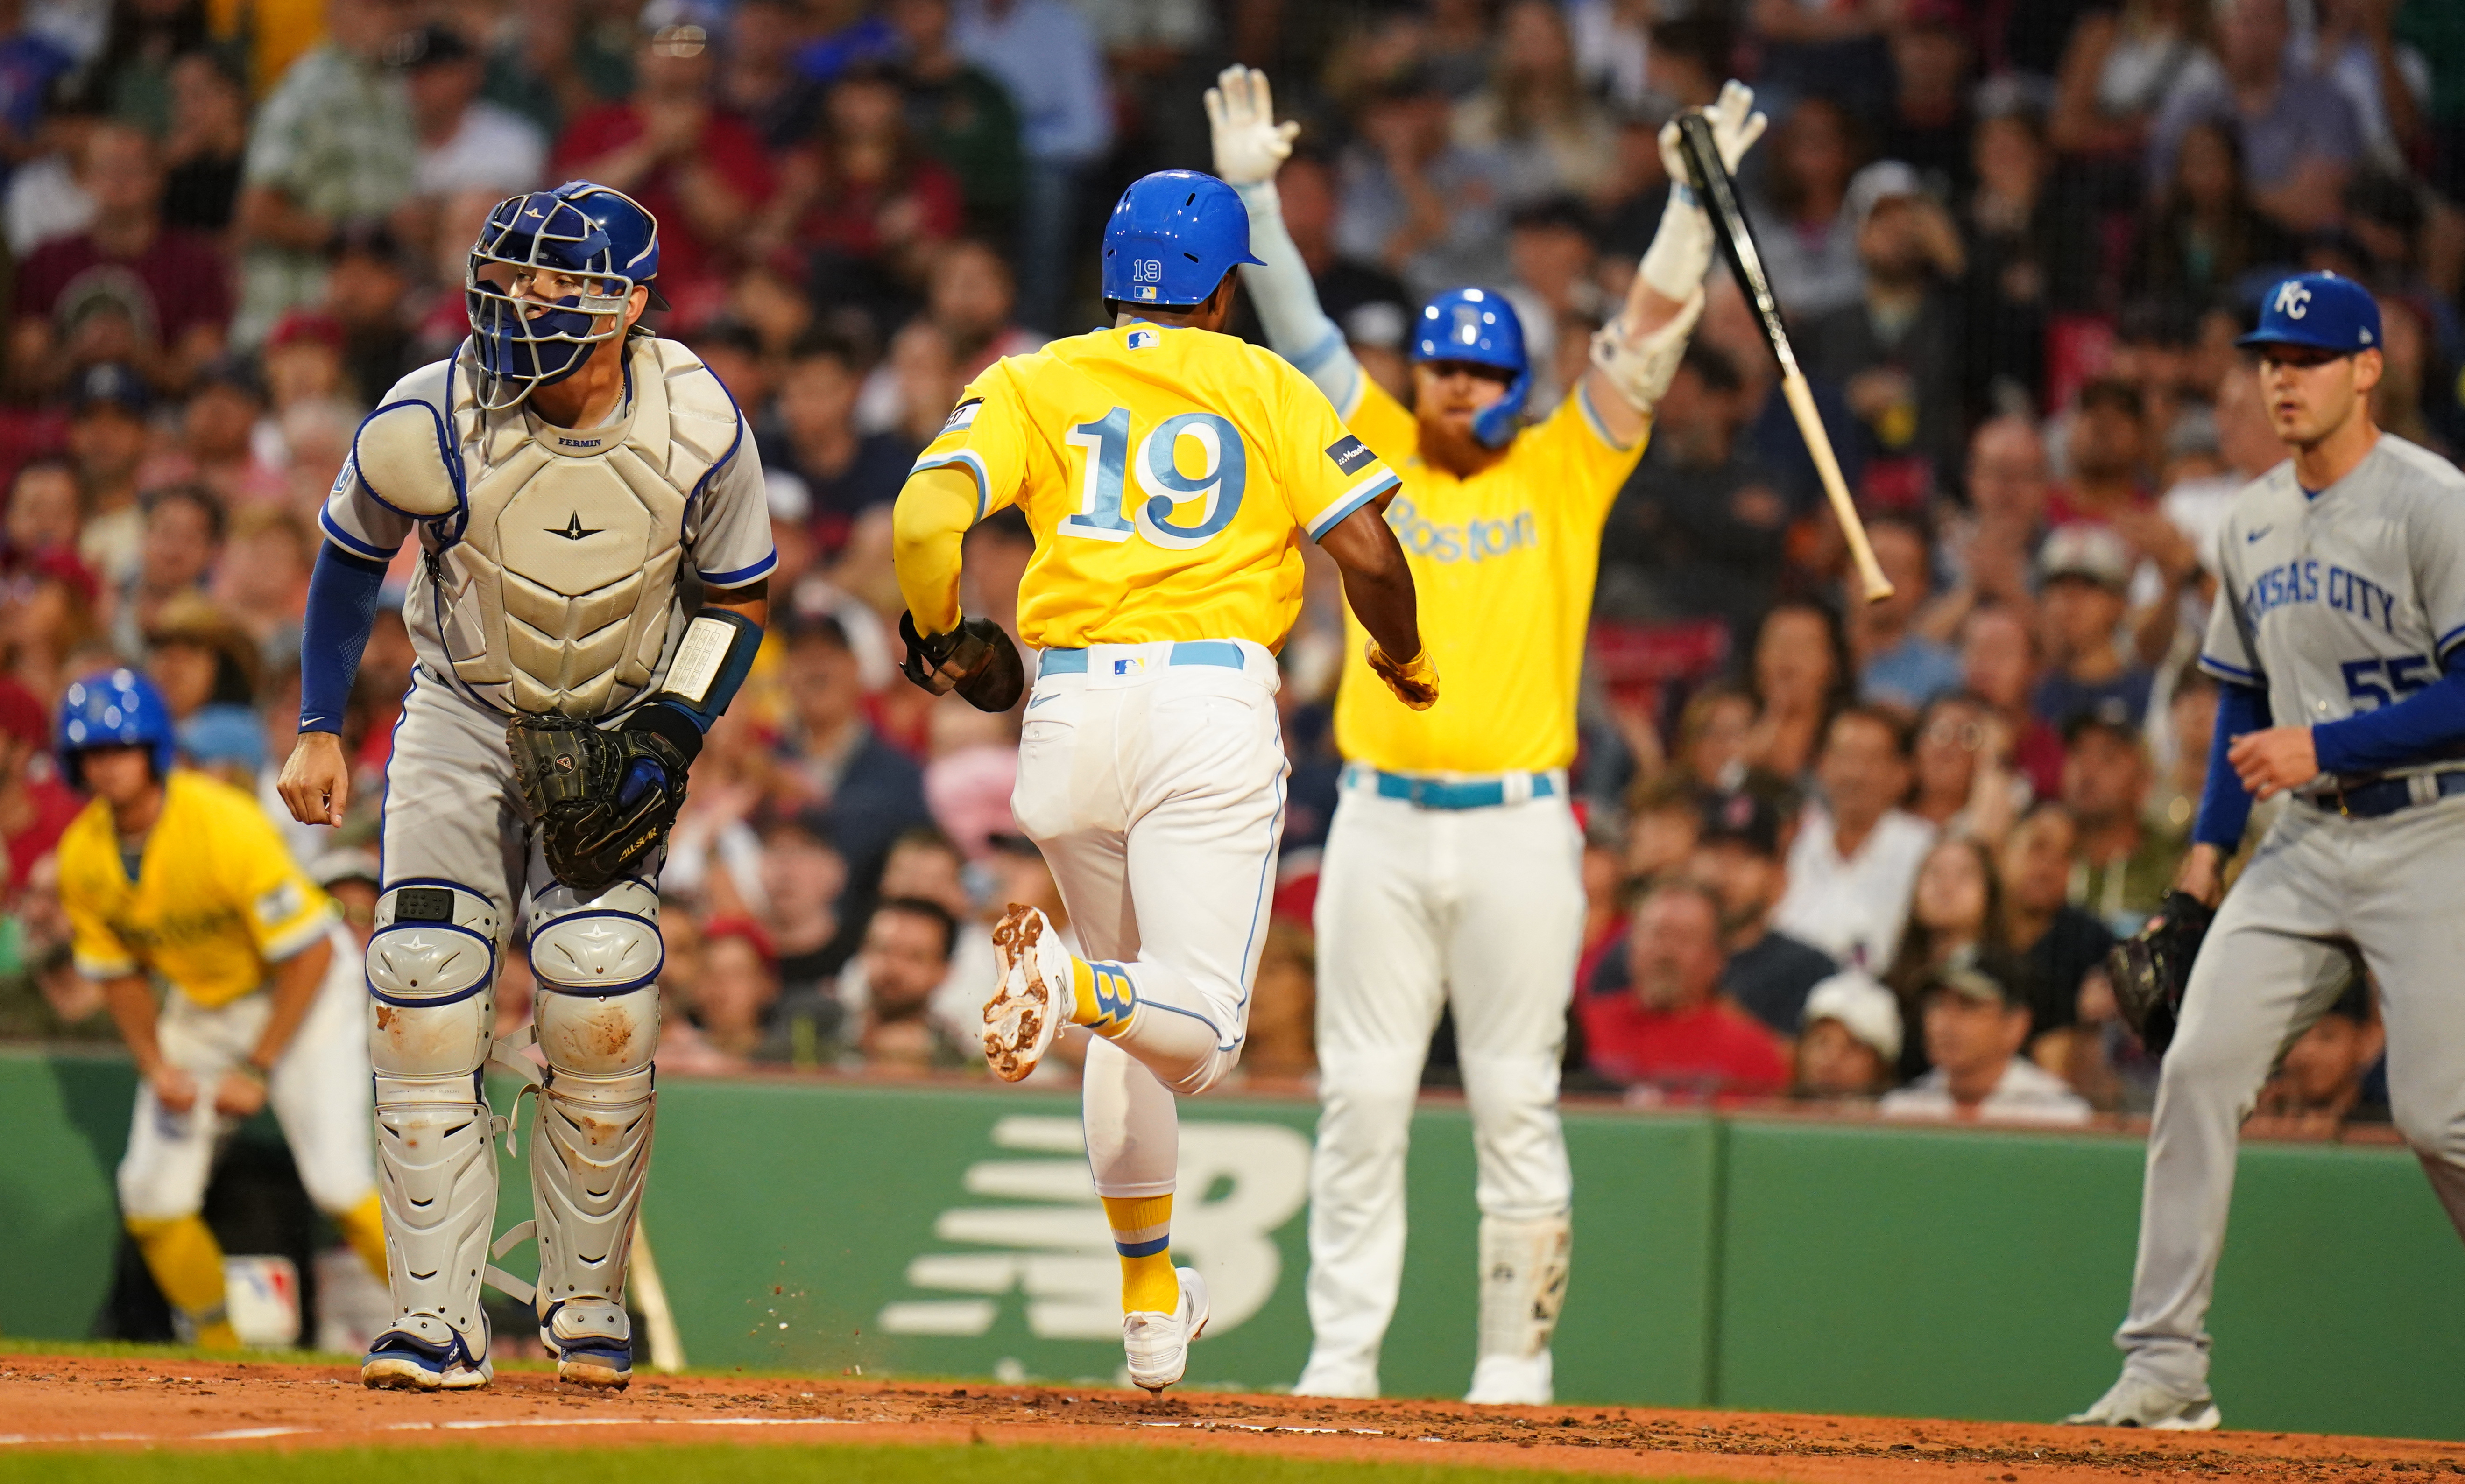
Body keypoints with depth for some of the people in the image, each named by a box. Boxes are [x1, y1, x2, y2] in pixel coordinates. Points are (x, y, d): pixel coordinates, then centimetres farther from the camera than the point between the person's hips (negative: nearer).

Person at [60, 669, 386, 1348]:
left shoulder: (226, 826, -30)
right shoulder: (82, 856, -12)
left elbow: (308, 954, -25)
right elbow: (118, 974, 4)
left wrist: (259, 1073, -23)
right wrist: (156, 1066, -10)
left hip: (304, 988, -6)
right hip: (200, 1005, 6)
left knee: (337, 1182, -21)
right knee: (152, 1197, -3)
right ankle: (219, 1357, 17)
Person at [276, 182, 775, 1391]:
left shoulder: (697, 429, -19)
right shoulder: (429, 423, -20)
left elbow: (737, 596, -2)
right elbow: (351, 554, 0)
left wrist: (668, 745, -13)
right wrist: (319, 731, -1)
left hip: (623, 729, -1)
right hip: (465, 714, 1)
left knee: (599, 994, -16)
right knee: (425, 984, -14)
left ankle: (586, 1301, 4)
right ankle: (438, 1320, -7)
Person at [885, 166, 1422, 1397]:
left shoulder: (1030, 384, 12)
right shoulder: (1264, 386, 10)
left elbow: (923, 519, -4)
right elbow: (1366, 550, 1)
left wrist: (938, 639, 15)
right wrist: (1407, 664, 20)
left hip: (1069, 703, 3)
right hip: (1213, 696, -3)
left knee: (1128, 1012, 22)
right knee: (1194, 1029, -7)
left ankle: (1149, 1300, 24)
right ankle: (1072, 986, -41)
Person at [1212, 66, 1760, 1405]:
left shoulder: (1562, 474, 8)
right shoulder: (1378, 457, 12)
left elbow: (1646, 340, 1)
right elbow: (1300, 332, 7)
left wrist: (1696, 199, -7)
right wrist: (1250, 189, -1)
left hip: (1519, 828, -1)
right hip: (1381, 822, 2)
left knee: (1516, 1103, 0)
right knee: (1362, 1097, 1)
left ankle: (1515, 1360, 6)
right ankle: (1342, 1357, 3)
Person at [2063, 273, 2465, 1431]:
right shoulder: (2253, 521, 11)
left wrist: (2322, 747, -20)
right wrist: (2210, 844, 12)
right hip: (2304, 845, 6)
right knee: (2198, 1068, -6)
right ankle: (2165, 1365, -4)